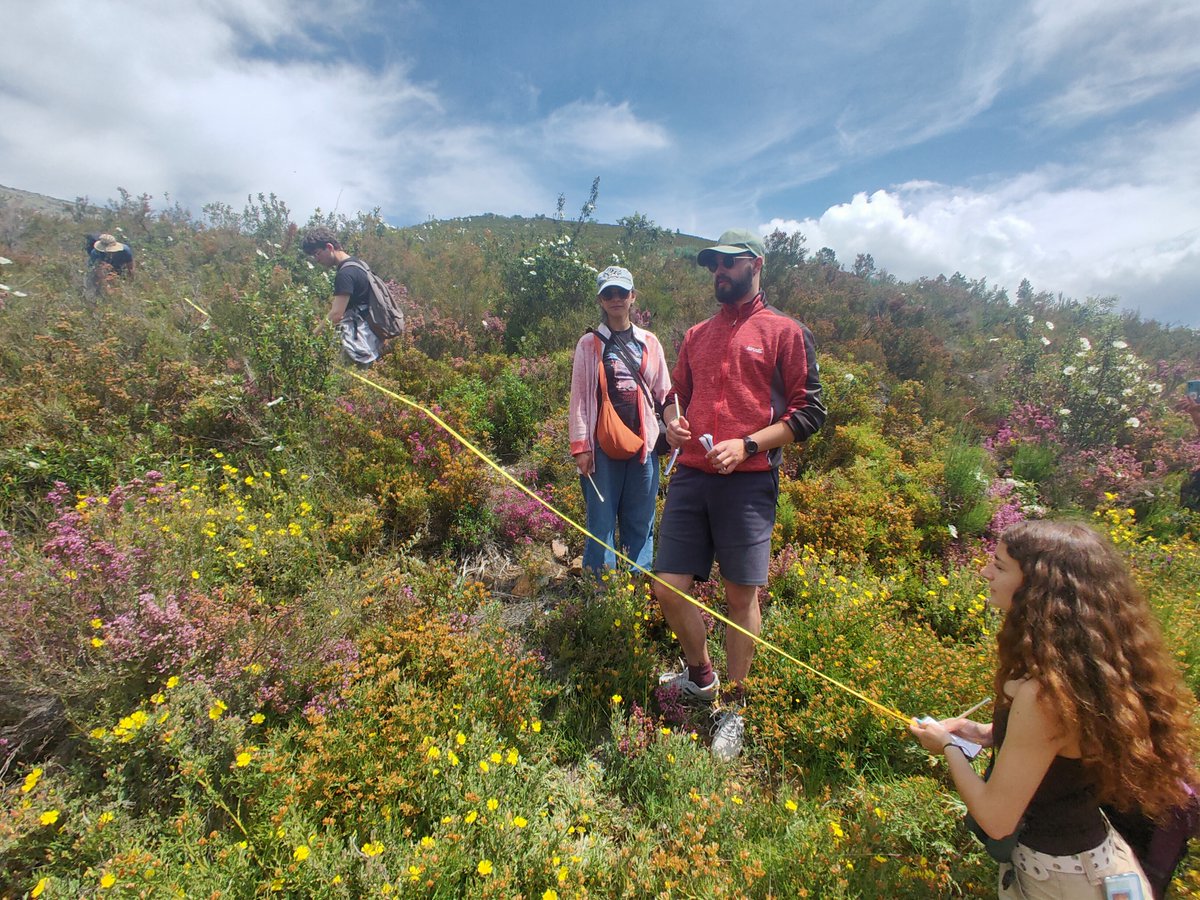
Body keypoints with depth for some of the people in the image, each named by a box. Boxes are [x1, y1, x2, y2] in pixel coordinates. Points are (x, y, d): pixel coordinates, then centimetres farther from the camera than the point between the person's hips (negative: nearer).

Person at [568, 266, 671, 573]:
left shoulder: (649, 343, 12)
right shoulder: (589, 344, 5)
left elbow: (663, 393, 13)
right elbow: (579, 397, 1)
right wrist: (580, 445, -6)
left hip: (643, 441, 2)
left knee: (641, 521, 8)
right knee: (601, 520, 2)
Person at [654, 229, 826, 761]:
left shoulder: (785, 332, 5)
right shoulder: (697, 335, 20)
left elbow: (808, 413, 0)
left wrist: (746, 446, -12)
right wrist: (673, 423, 5)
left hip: (748, 481, -4)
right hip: (690, 476, 5)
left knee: (741, 595, 4)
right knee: (669, 589, 4)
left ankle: (731, 707, 27)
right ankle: (700, 677, 33)